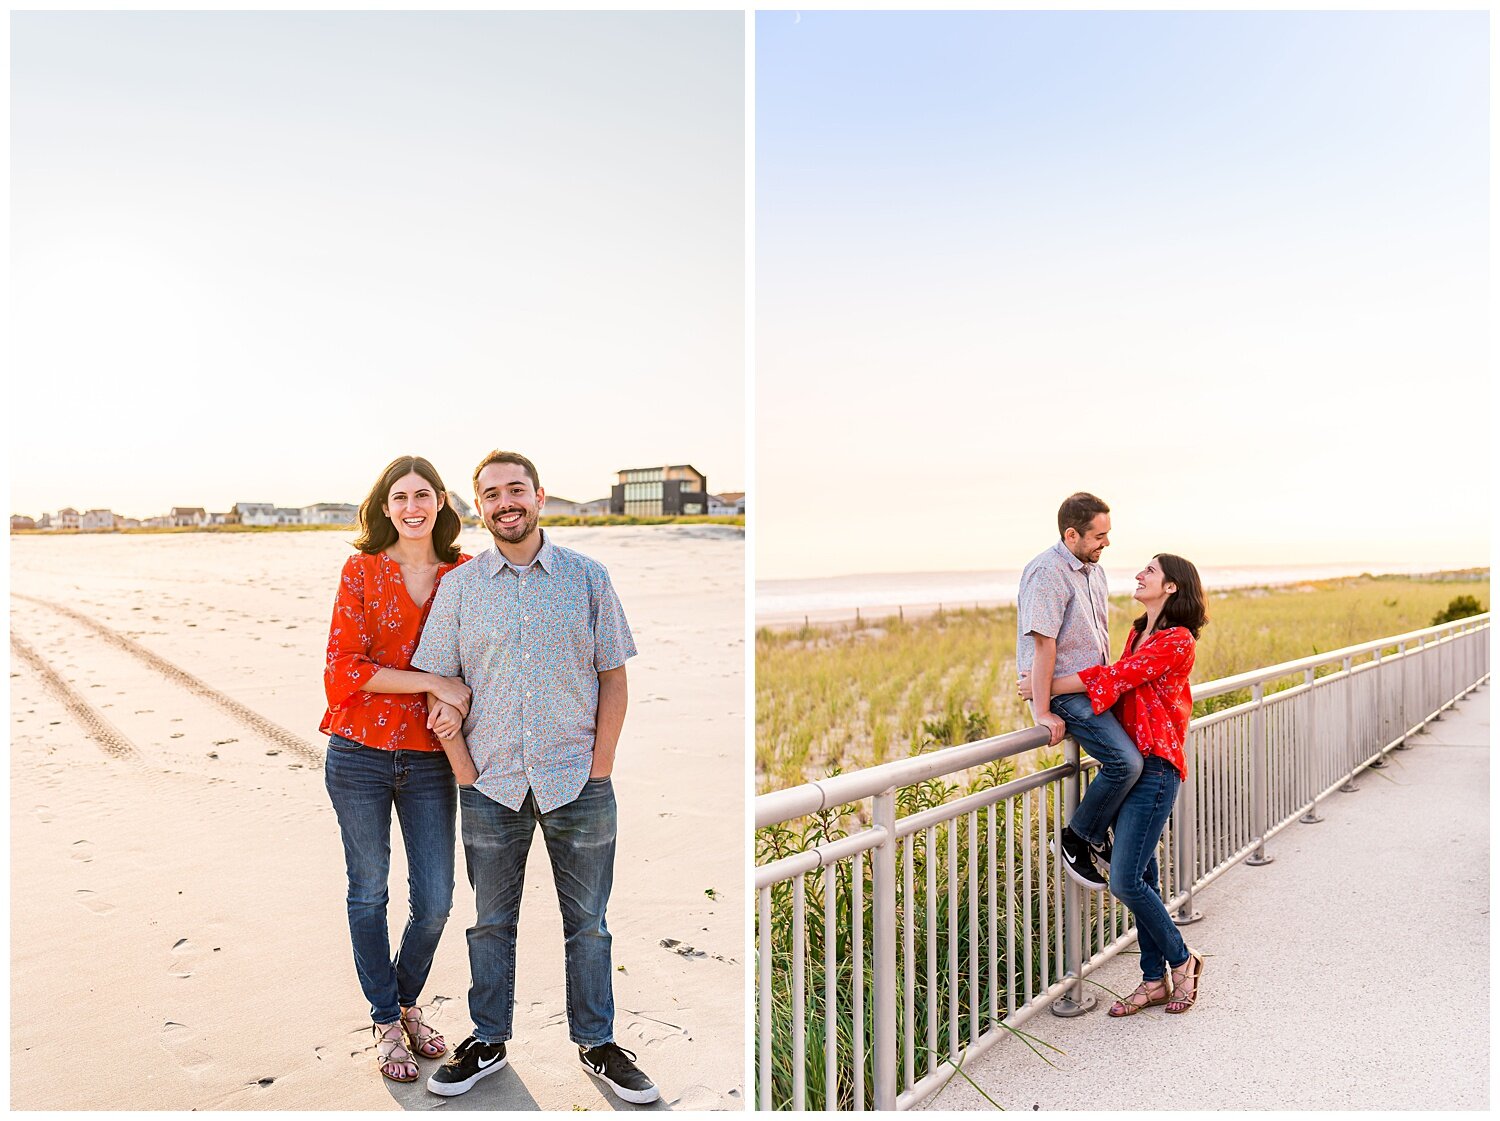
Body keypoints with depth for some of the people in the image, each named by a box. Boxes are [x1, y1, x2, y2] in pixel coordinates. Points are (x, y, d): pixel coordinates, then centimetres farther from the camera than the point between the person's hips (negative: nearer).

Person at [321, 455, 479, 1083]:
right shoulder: (361, 572, -3)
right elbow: (344, 669, -10)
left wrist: (460, 747, -5)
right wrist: (432, 683, -19)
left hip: (429, 760, 2)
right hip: (360, 755, -1)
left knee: (435, 901, 5)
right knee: (369, 892, 12)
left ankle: (407, 1001, 34)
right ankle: (386, 1023, 31)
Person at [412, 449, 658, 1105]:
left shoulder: (588, 578, 2)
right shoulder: (460, 586, 5)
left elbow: (613, 676, 2)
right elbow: (436, 675, 9)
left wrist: (600, 764, -4)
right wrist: (444, 709, -12)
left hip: (578, 781, -1)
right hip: (491, 783, 1)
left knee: (587, 922, 10)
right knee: (491, 921, 14)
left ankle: (596, 1042, 27)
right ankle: (488, 1042, 31)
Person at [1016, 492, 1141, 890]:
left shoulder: (1095, 571, 14)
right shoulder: (1047, 572, -17)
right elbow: (1043, 645, -20)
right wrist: (1043, 713, -21)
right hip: (1063, 691, -9)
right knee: (1126, 762, -21)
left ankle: (1100, 835, 19)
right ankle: (1076, 840, -2)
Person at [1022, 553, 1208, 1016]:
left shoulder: (1177, 640, -12)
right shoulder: (1139, 633, 15)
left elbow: (1117, 677, -17)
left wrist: (1048, 687, -12)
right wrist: (1048, 691, 4)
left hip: (1155, 768, -8)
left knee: (1126, 881, -9)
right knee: (1141, 878, 12)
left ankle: (1182, 960, 14)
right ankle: (1155, 980, 22)